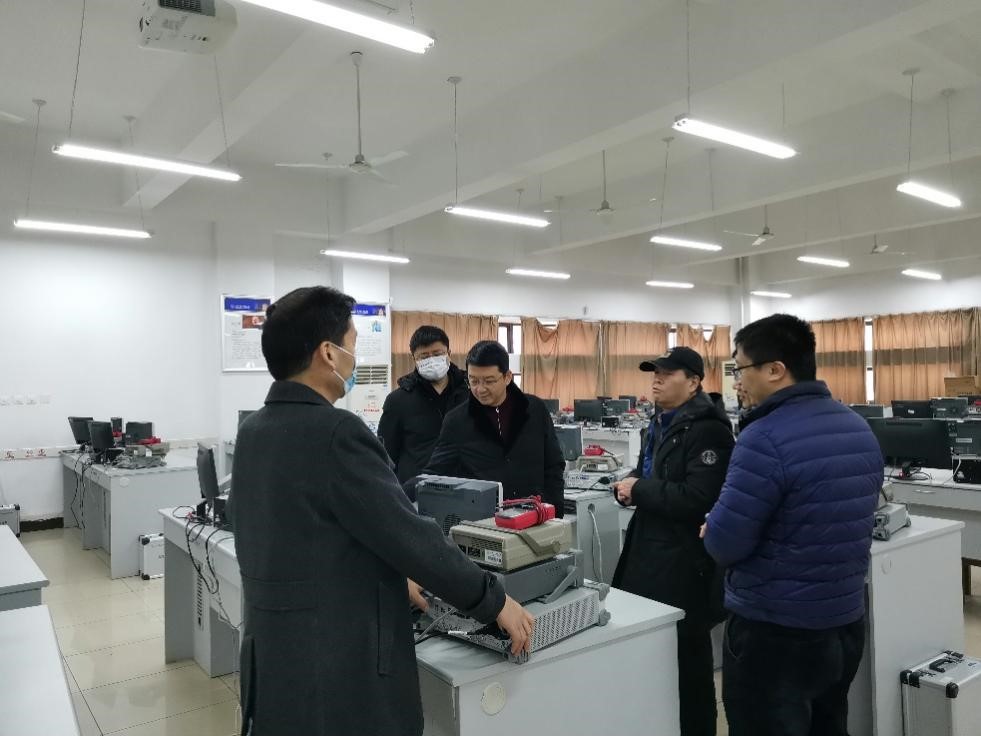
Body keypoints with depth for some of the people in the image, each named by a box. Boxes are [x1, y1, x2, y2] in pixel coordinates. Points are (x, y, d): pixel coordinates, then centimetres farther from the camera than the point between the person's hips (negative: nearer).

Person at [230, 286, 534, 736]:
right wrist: (494, 602, -7)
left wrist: (388, 583, 17)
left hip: (274, 663, 9)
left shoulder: (253, 431, 5)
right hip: (340, 680, -8)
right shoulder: (336, 433, -23)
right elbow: (411, 537, -20)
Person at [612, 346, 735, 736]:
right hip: (649, 550, 9)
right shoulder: (661, 423, 13)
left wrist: (638, 491, -17)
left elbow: (696, 500, -27)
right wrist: (626, 486, 0)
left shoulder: (707, 429, -17)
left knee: (686, 658, 4)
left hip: (684, 560, -9)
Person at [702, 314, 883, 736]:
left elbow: (724, 543, -23)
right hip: (846, 624, 8)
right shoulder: (861, 430, 4)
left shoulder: (766, 438, -23)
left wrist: (714, 533, -2)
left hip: (776, 634, -8)